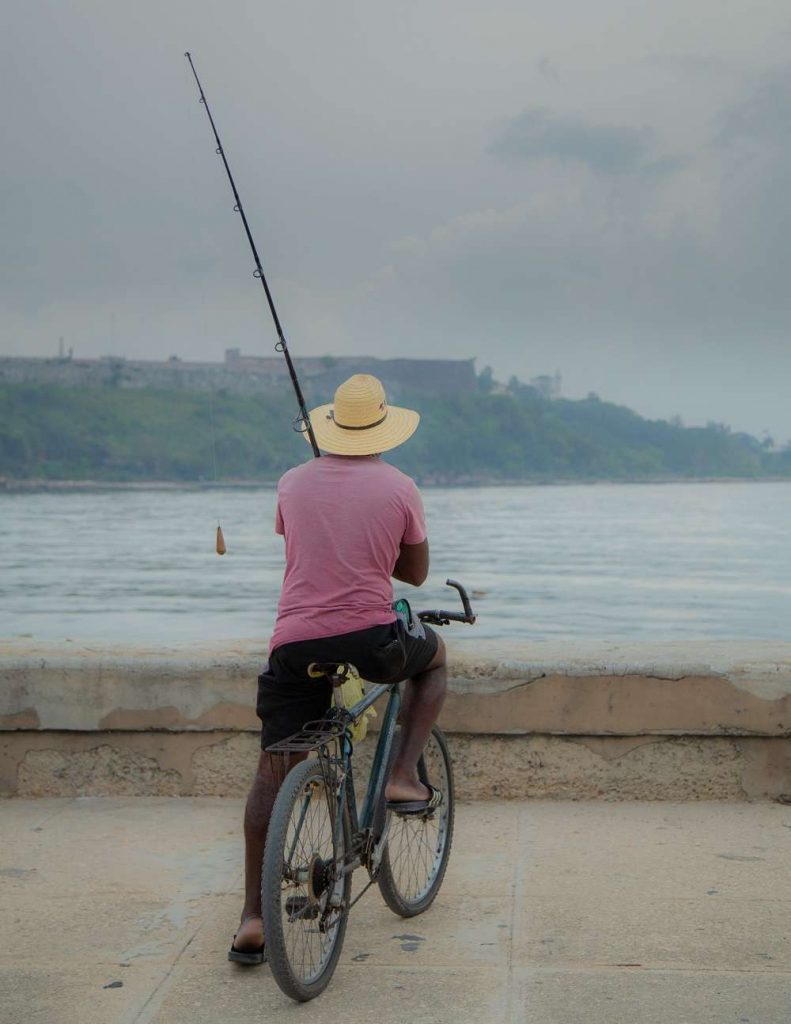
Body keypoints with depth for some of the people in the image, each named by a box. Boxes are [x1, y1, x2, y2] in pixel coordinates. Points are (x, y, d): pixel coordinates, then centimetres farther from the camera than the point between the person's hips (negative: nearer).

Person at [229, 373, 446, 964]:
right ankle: (403, 778, 18)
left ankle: (253, 919, 8)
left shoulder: (293, 483, 7)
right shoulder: (399, 488, 0)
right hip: (370, 640, -2)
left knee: (274, 772, 11)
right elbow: (416, 573, 11)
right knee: (434, 655, 30)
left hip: (294, 643, 2)